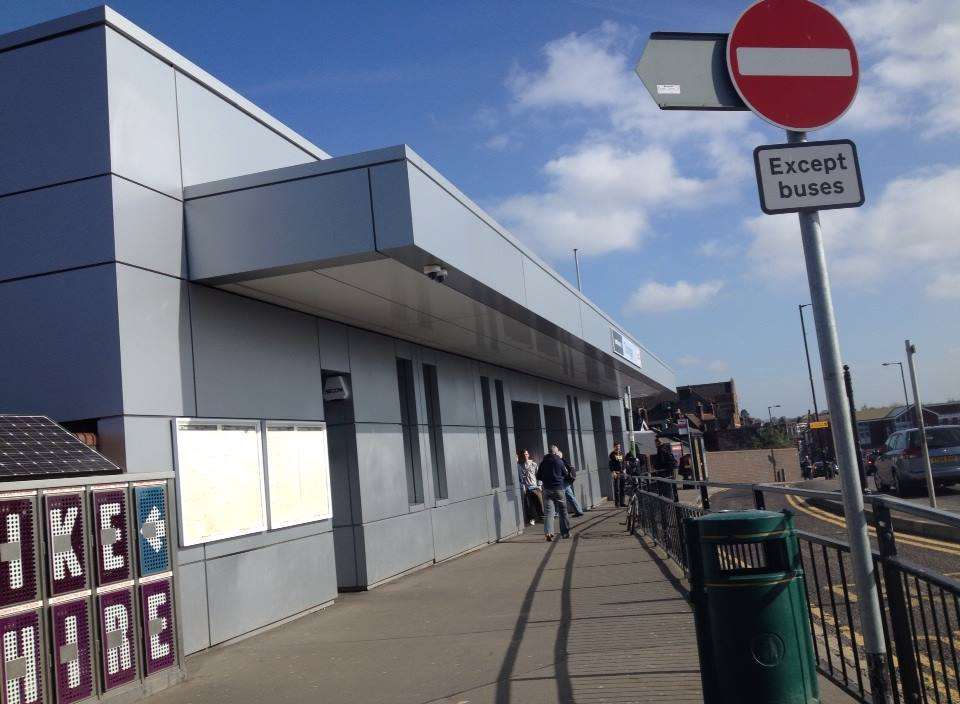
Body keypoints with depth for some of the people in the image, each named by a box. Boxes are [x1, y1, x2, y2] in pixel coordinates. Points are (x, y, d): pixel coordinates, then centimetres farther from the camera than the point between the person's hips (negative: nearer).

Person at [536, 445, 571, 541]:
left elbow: (538, 476, 7)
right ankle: (565, 532, 16)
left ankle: (548, 532, -15)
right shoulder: (559, 461, -5)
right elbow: (565, 473, 6)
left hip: (547, 490, 2)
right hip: (558, 489, -2)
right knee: (563, 511, 10)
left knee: (548, 512, -1)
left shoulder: (543, 463, 3)